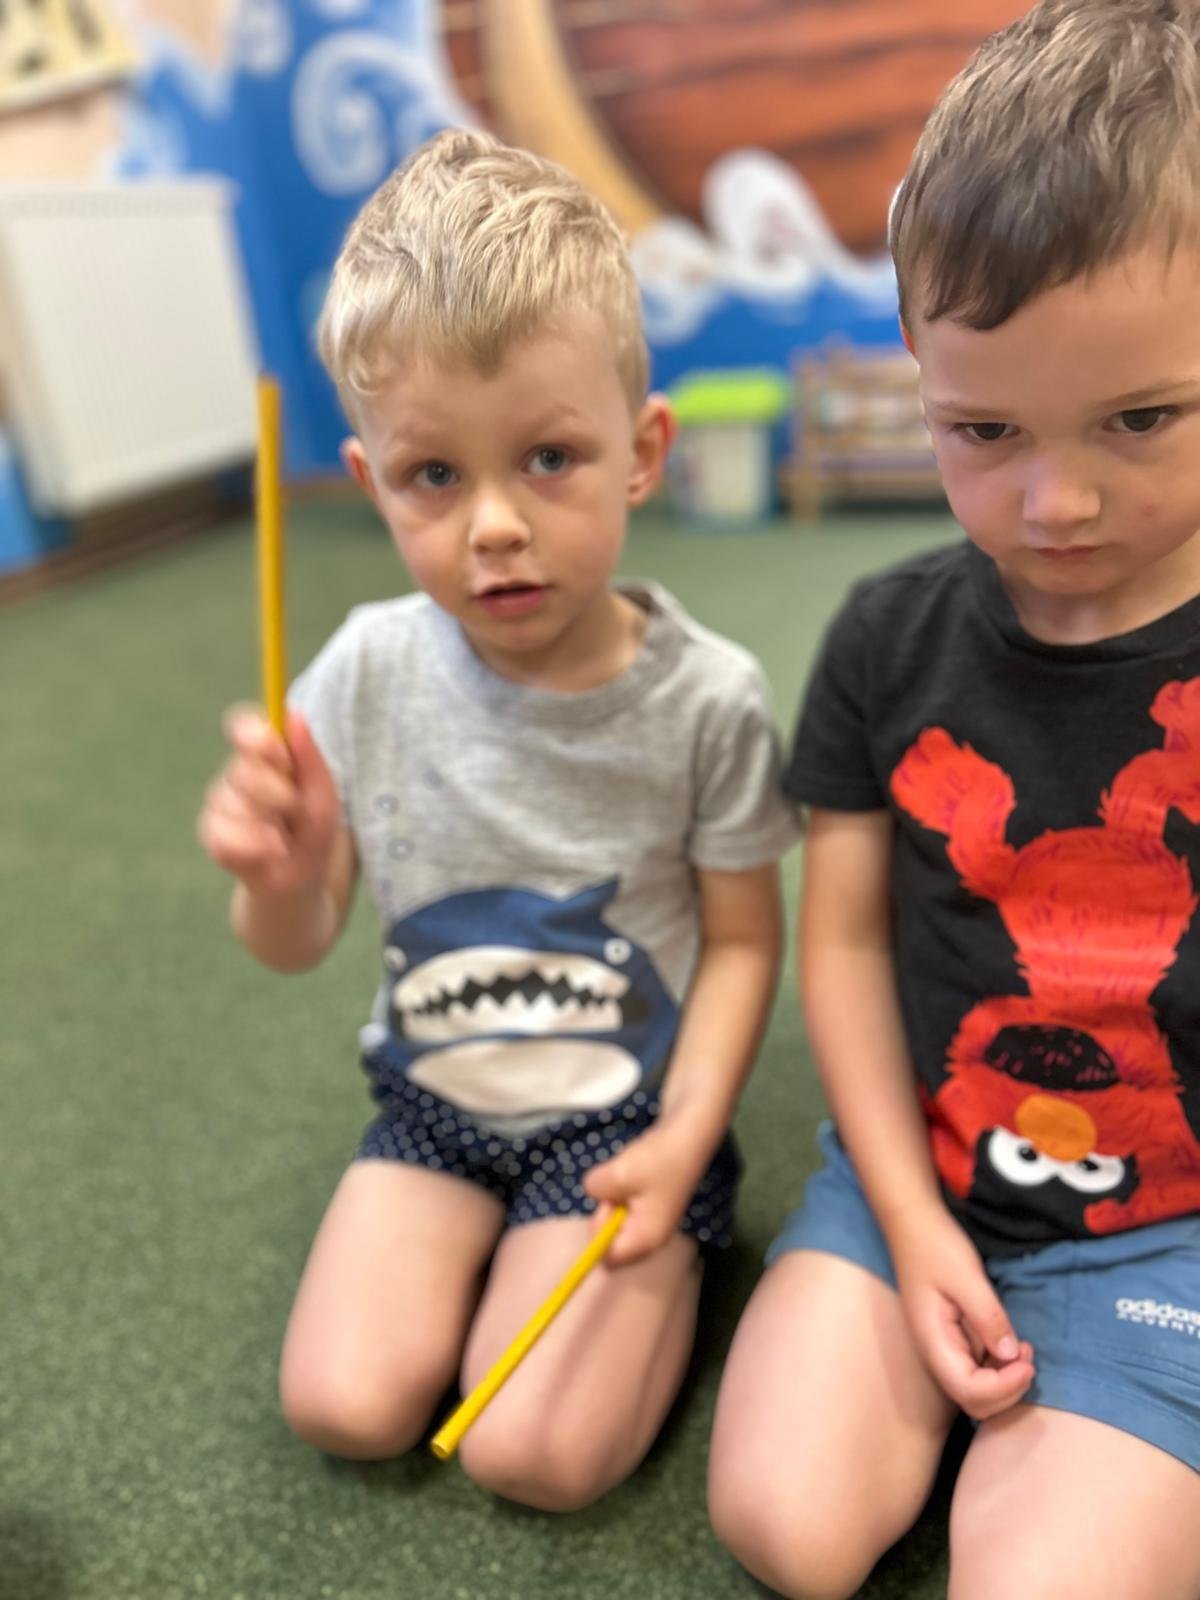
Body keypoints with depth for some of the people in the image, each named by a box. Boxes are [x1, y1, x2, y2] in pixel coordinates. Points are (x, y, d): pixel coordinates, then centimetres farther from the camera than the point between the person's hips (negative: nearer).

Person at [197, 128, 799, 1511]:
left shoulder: (704, 696, -17)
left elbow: (741, 940, -7)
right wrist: (281, 875, -28)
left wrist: (685, 1138, -18)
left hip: (627, 1111, -3)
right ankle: (506, 1240, 18)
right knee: (346, 1405, -8)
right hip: (435, 1100, 3)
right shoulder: (370, 671, -11)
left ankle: (665, 1258, 15)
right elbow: (295, 945, -4)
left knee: (538, 1454, -12)